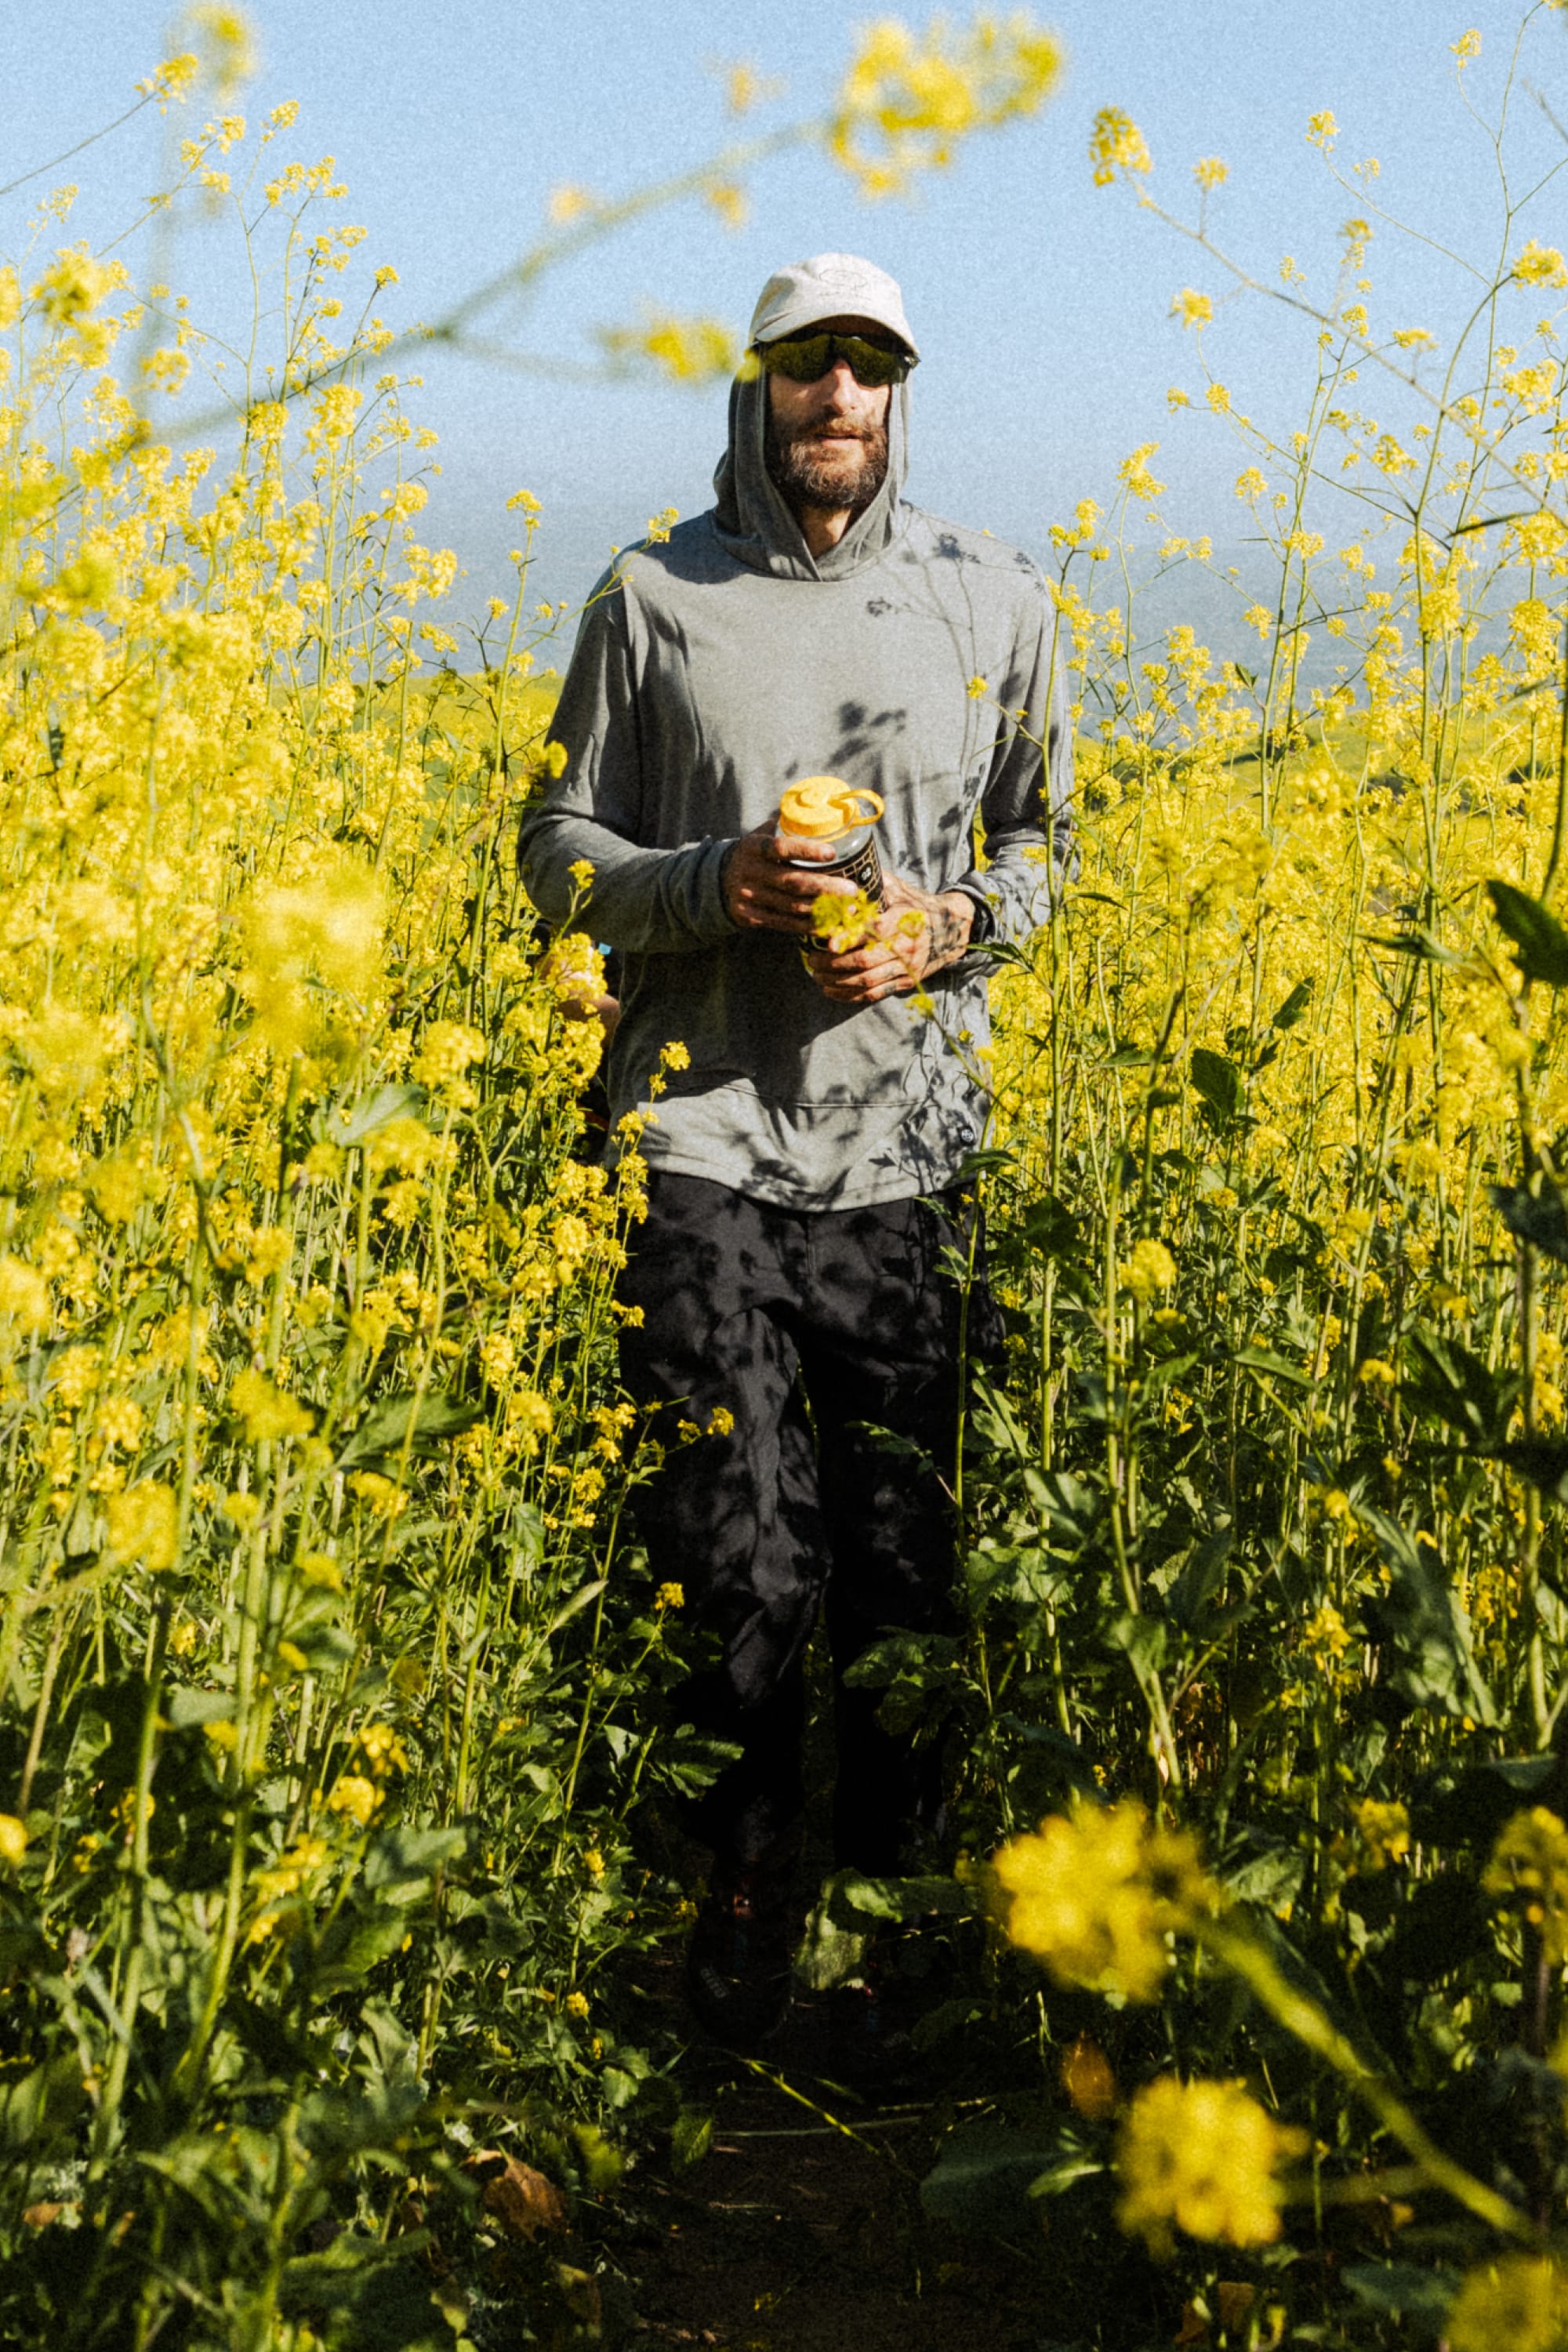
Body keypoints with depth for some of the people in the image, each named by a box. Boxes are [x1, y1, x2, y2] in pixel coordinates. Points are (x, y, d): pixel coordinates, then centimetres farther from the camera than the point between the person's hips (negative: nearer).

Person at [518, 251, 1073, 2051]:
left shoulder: (994, 603, 8)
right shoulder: (652, 600, 4)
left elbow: (1042, 845, 17)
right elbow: (559, 855, 7)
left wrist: (948, 921, -5)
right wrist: (713, 886, -13)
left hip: (903, 1145, 2)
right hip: (703, 1139, -1)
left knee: (901, 1562, 6)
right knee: (736, 1569, -5)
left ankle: (893, 1888, 25)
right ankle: (739, 1903, 14)